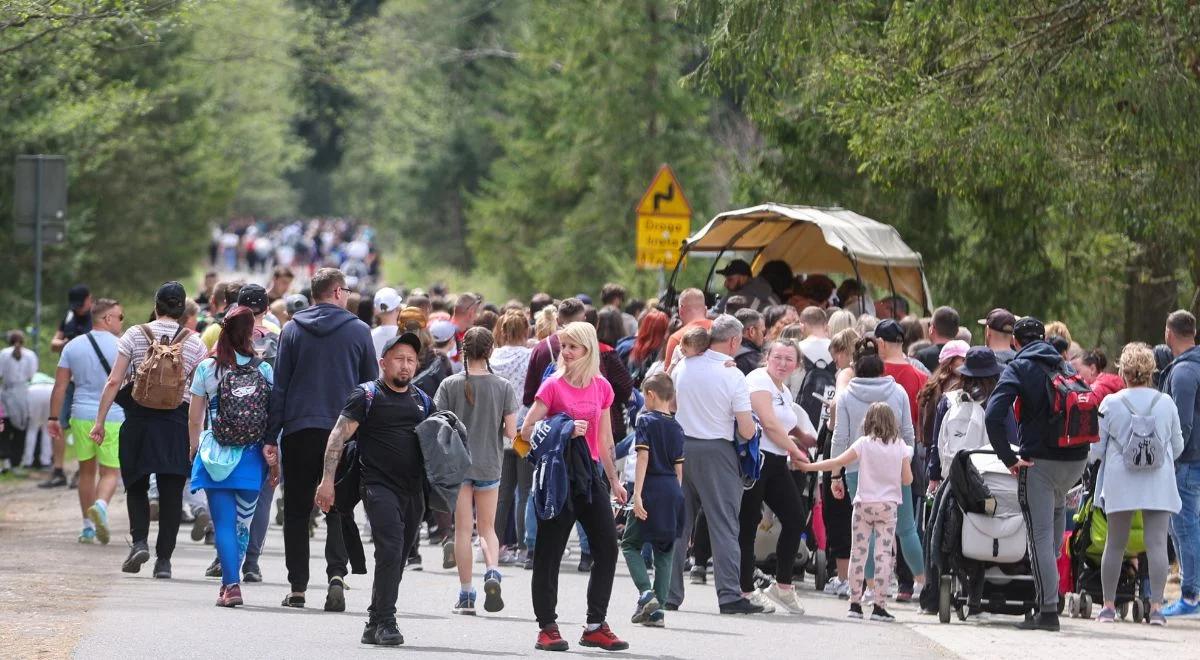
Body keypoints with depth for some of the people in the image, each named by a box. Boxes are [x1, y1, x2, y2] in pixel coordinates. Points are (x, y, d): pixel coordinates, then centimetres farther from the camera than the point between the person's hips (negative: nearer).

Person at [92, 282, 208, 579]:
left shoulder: (134, 335, 0)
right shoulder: (193, 342, 3)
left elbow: (114, 382, -3)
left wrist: (100, 421, 1)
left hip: (138, 420, 0)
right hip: (177, 425, 0)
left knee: (136, 486, 14)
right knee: (171, 493, 5)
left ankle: (139, 540, -8)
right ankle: (164, 559, 3)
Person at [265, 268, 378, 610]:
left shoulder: (292, 331, 5)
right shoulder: (359, 331, 3)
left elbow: (279, 386, 4)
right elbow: (372, 386, 5)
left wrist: (271, 436, 5)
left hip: (299, 431, 0)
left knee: (297, 511, 6)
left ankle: (298, 587, 3)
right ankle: (336, 573, -14)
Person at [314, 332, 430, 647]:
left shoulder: (422, 401, 15)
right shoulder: (367, 395, -2)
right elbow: (339, 436, -6)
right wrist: (327, 480, -15)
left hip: (413, 490, 6)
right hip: (379, 487, -6)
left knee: (396, 559, 9)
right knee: (390, 550, -19)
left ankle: (375, 625, 19)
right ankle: (385, 622, -16)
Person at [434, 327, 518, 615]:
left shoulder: (450, 385, -6)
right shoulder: (503, 387, -5)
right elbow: (511, 432, -5)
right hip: (489, 465, 1)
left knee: (463, 530, 6)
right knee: (487, 527, 14)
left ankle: (466, 594, 5)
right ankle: (492, 572, -13)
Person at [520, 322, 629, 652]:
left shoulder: (601, 387, 6)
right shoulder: (553, 386, -6)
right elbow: (527, 430, -10)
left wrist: (613, 479, 19)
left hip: (590, 472, 5)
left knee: (607, 548, 2)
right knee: (549, 552, -1)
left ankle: (596, 625, 11)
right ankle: (547, 627, 5)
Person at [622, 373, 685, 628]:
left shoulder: (646, 421, -5)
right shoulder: (676, 427, 11)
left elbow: (643, 458, -13)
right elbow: (678, 467, 12)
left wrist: (637, 494, -17)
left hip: (652, 489, -5)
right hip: (673, 492, 5)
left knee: (630, 544, 7)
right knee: (664, 552, 9)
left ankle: (646, 591, -14)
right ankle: (657, 609, 6)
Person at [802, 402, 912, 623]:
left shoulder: (864, 443, -3)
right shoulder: (900, 447, 1)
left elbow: (838, 462, -7)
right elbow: (907, 479, 2)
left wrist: (808, 466, -1)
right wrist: (907, 460, 21)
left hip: (864, 504, -1)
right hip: (889, 505, 1)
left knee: (858, 553, 6)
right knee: (883, 553, 0)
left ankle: (855, 604, 7)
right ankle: (879, 606, -4)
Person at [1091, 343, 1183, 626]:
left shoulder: (1111, 404, -5)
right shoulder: (1166, 404, 0)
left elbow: (1095, 448, 0)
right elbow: (1178, 446, 10)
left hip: (1120, 483, 0)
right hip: (1158, 484, 0)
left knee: (1115, 544, 10)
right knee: (1157, 543, -2)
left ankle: (1108, 605, 14)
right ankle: (1156, 606, -8)